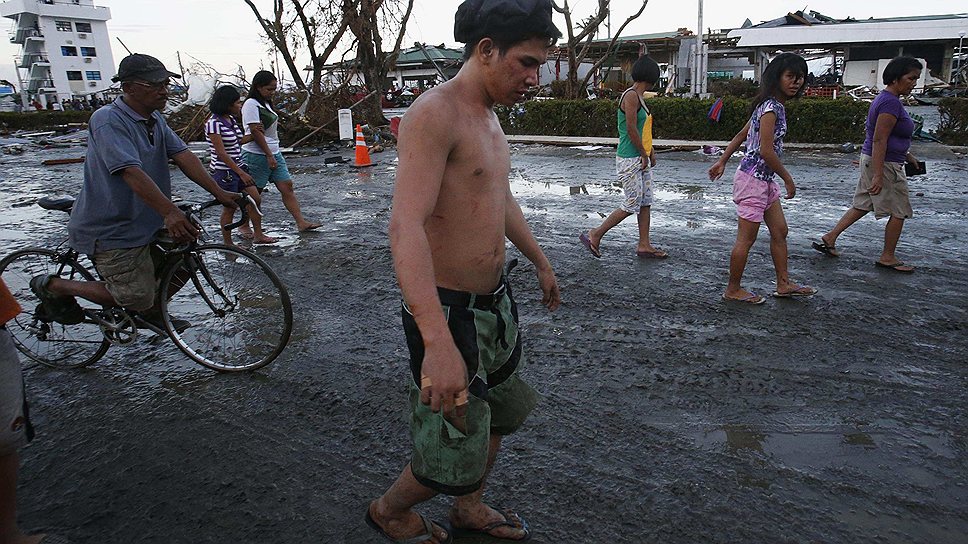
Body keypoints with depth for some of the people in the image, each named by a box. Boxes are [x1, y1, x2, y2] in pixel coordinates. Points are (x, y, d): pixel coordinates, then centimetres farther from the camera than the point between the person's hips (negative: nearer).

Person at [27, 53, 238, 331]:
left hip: (146, 222, 9)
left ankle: (152, 312, 36)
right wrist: (170, 212, -44)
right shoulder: (108, 120, -20)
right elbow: (131, 172, -33)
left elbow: (183, 156, -4)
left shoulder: (156, 119, 7)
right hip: (111, 229, -9)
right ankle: (52, 286, 12)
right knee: (136, 297, -7)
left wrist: (219, 192, -17)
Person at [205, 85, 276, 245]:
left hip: (238, 167, 8)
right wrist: (241, 173, -22)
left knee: (256, 199, 7)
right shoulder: (214, 123, -18)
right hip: (223, 171, -8)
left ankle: (258, 235, 19)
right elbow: (221, 153, -21)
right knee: (229, 208, 1)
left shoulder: (231, 119, 8)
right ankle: (228, 244, 15)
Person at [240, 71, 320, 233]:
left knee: (287, 186, 0)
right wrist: (269, 156, -19)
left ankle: (301, 222, -2)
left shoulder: (265, 103, 18)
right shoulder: (251, 104, -11)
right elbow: (255, 132, -17)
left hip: (273, 153, 9)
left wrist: (273, 155, 17)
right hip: (257, 155, -9)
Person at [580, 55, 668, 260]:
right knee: (632, 205, -4)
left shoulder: (638, 97, 14)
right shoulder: (631, 95, -16)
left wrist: (650, 151, 12)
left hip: (641, 159, 10)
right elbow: (631, 129, -20)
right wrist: (644, 154, -13)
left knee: (646, 202, 11)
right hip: (629, 160, -10)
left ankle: (644, 245, 18)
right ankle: (594, 235, 6)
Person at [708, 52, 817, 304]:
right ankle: (733, 289, 11)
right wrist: (788, 179, -11)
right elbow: (766, 150, -22)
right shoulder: (771, 107, -18)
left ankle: (784, 283, 25)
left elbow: (741, 135, 17)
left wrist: (722, 162, 21)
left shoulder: (773, 105, 11)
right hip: (754, 177, -10)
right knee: (746, 239, -1)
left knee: (780, 232, 15)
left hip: (765, 179, 10)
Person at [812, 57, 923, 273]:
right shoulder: (891, 103, -20)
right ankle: (887, 257, 14)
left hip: (871, 159, 10)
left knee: (862, 205, 15)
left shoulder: (885, 98, 12)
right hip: (884, 164, -10)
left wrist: (907, 154, 29)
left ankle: (829, 238, 14)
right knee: (899, 212, 3)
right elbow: (879, 140, -25)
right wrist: (878, 176, -27)